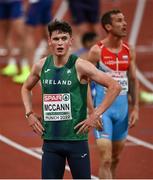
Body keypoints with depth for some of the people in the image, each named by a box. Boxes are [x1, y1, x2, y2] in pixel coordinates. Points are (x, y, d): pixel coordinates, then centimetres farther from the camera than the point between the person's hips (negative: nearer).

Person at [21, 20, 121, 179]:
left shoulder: (79, 66, -10)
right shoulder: (41, 66, 4)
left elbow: (115, 86, -11)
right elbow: (26, 88, 25)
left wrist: (95, 115, -13)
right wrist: (30, 114, 11)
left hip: (76, 138, -4)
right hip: (50, 140, 4)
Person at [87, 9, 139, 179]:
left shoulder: (129, 51, 5)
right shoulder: (97, 51, -11)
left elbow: (133, 80, 13)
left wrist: (135, 108, 6)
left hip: (122, 108, 6)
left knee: (115, 158, 15)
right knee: (106, 159, -11)